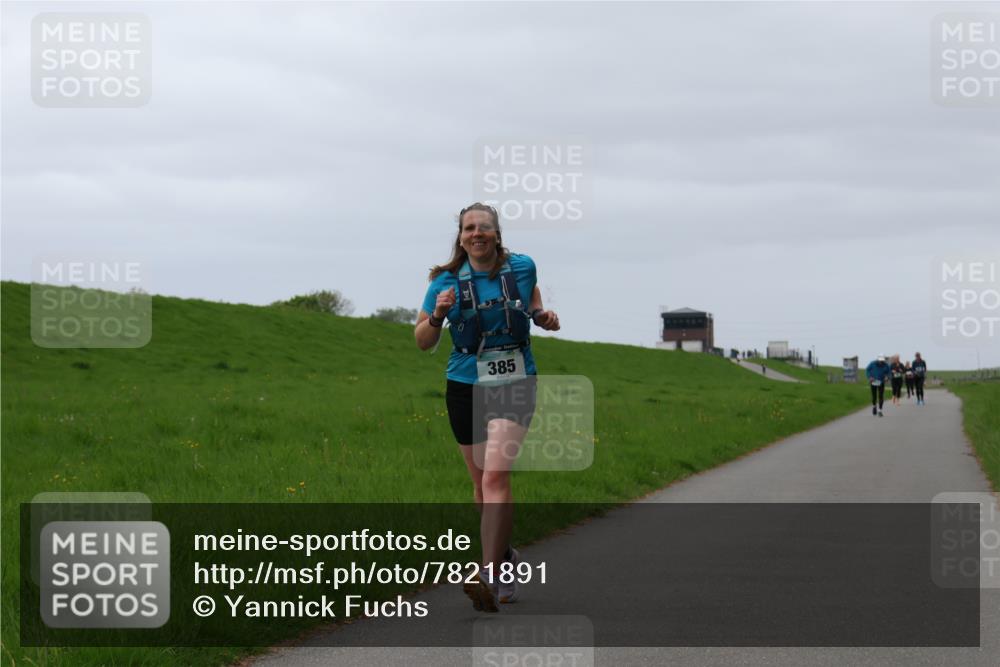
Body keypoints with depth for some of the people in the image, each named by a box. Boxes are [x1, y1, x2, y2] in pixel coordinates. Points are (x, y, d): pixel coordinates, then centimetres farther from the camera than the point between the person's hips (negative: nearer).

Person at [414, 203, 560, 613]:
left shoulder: (522, 267, -1)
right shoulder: (447, 281, -3)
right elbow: (423, 342, 3)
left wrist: (542, 316, -1)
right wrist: (438, 316, -17)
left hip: (515, 384, -2)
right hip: (465, 388, 2)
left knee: (496, 475, -20)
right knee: (481, 483, 12)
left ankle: (490, 578, -28)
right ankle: (505, 556, 37)